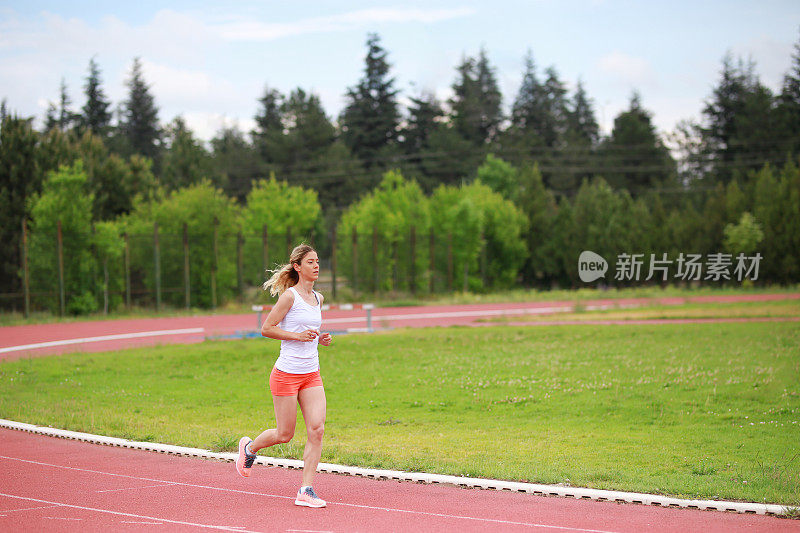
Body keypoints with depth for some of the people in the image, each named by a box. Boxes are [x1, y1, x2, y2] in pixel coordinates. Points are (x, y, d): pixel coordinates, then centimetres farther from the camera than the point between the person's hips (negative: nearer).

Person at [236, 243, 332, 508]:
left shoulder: (318, 298, 11)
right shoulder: (290, 296, -10)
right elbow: (266, 328, -10)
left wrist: (321, 339, 5)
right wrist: (299, 335, -19)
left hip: (312, 375, 6)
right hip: (286, 374, -6)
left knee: (317, 429, -9)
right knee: (285, 434, 3)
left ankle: (306, 491, -5)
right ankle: (249, 447, 34)